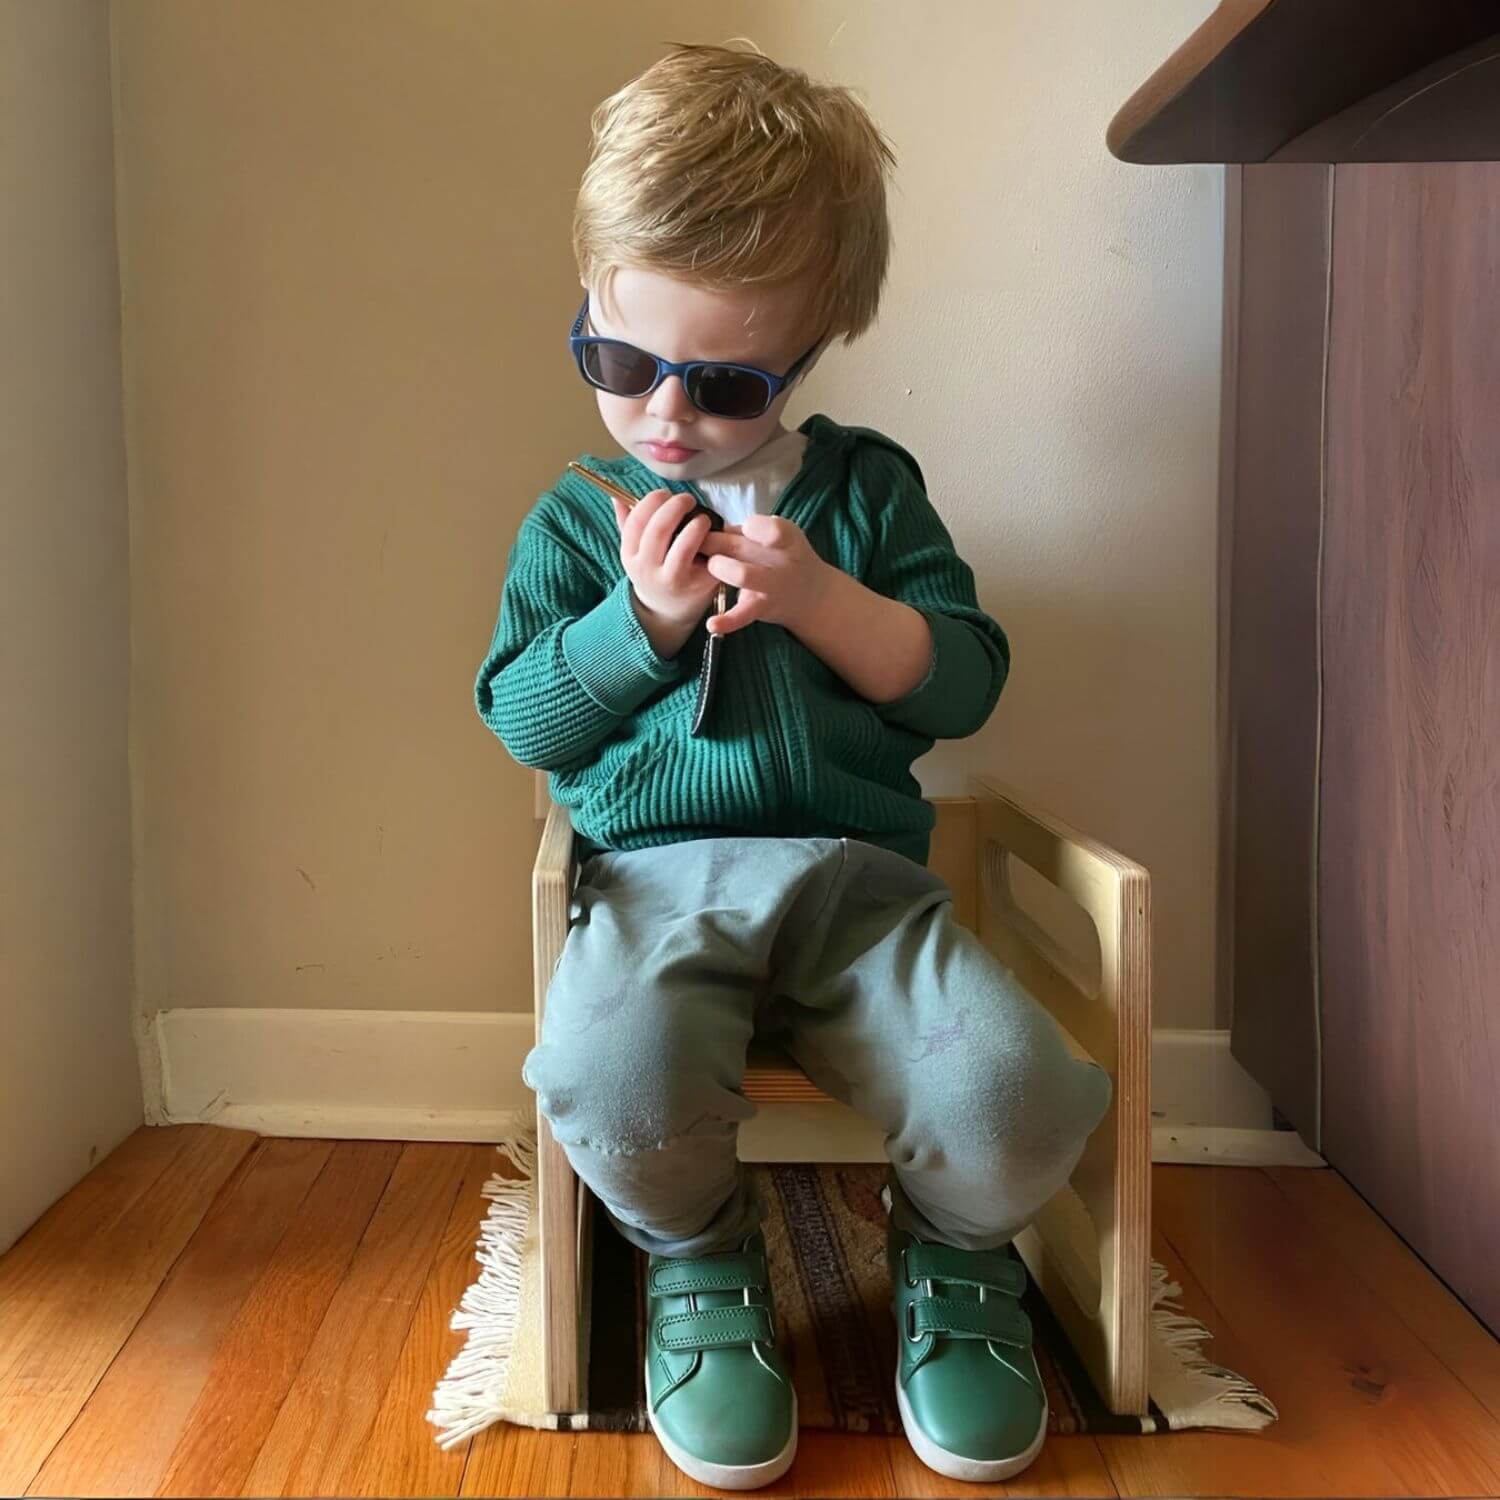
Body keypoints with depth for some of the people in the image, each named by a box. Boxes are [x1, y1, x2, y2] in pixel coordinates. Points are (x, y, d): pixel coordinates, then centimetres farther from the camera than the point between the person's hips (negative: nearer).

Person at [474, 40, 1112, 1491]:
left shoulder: (867, 486, 12)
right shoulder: (576, 518, 12)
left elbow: (965, 678, 7)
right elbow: (523, 718, 7)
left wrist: (821, 599, -10)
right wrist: (639, 619, -9)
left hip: (855, 875, 1)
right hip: (654, 879, 0)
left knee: (1012, 1096, -26)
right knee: (613, 1082, -34)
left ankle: (952, 1253, 14)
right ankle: (698, 1257, 4)